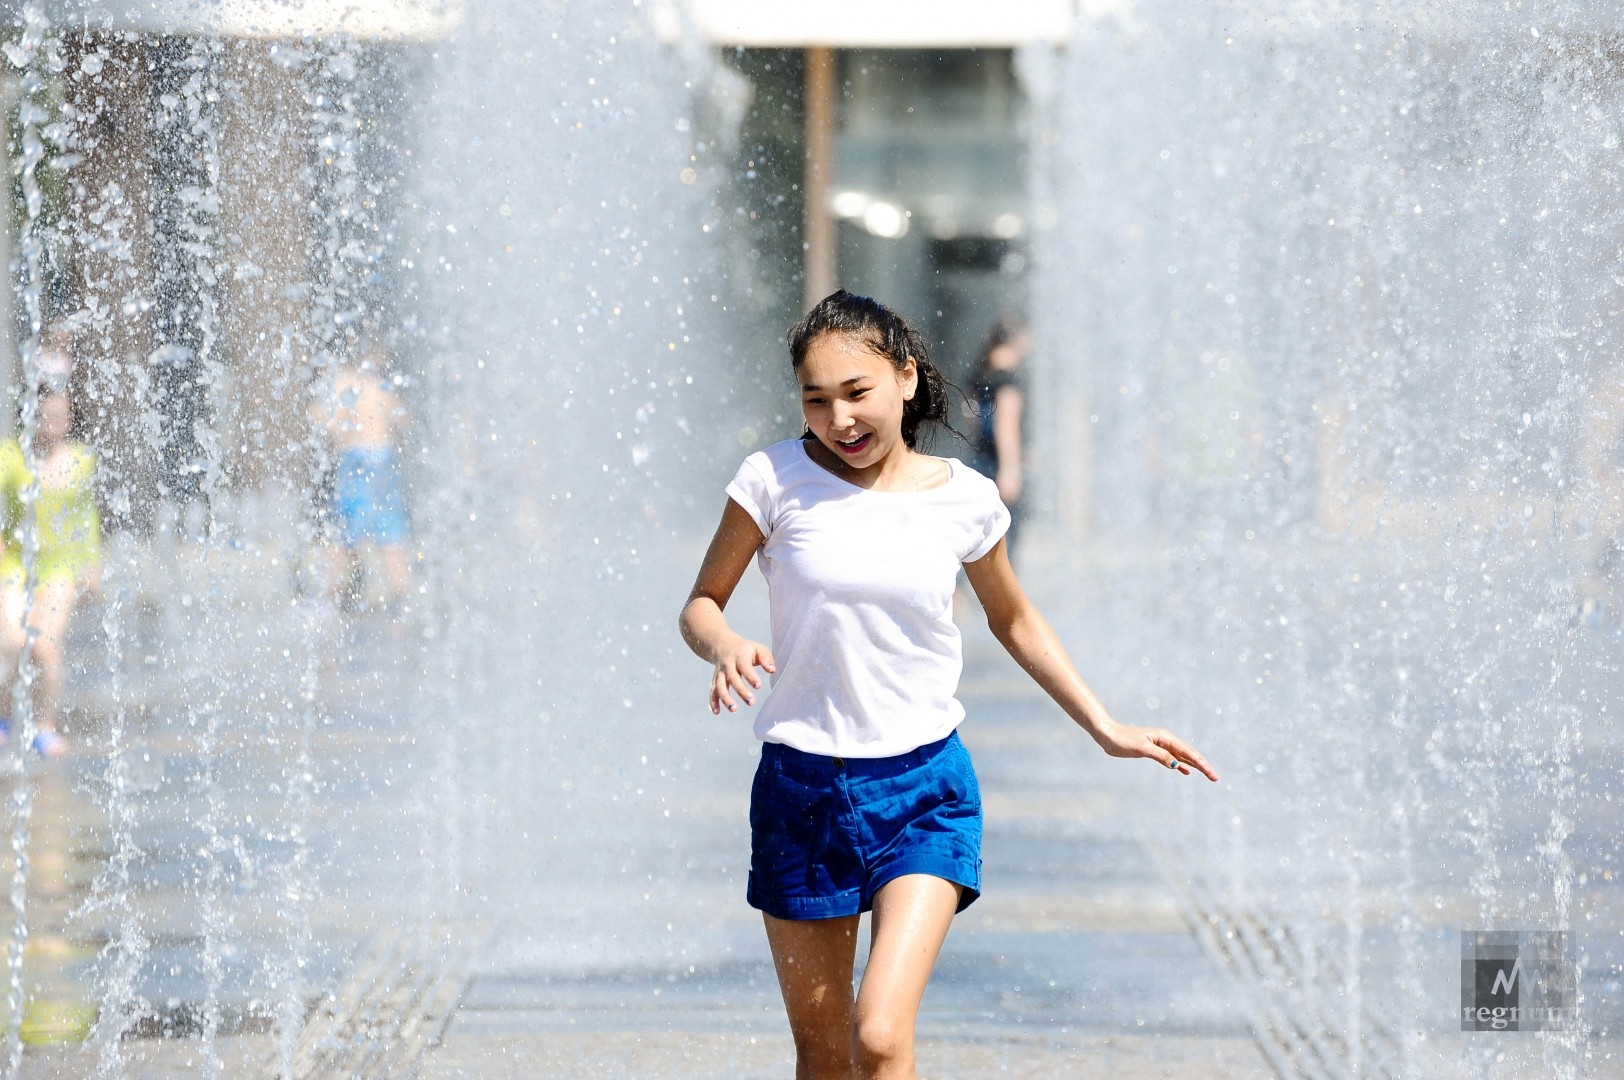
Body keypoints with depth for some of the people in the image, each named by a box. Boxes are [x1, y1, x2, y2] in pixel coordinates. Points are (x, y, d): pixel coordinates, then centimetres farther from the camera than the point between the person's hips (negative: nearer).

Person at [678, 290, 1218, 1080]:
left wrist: (1107, 730, 16)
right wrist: (725, 647, -20)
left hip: (922, 792, -1)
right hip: (801, 787, 1)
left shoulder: (964, 500, 0)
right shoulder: (776, 480, -5)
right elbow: (701, 605, 4)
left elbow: (1014, 621, 17)